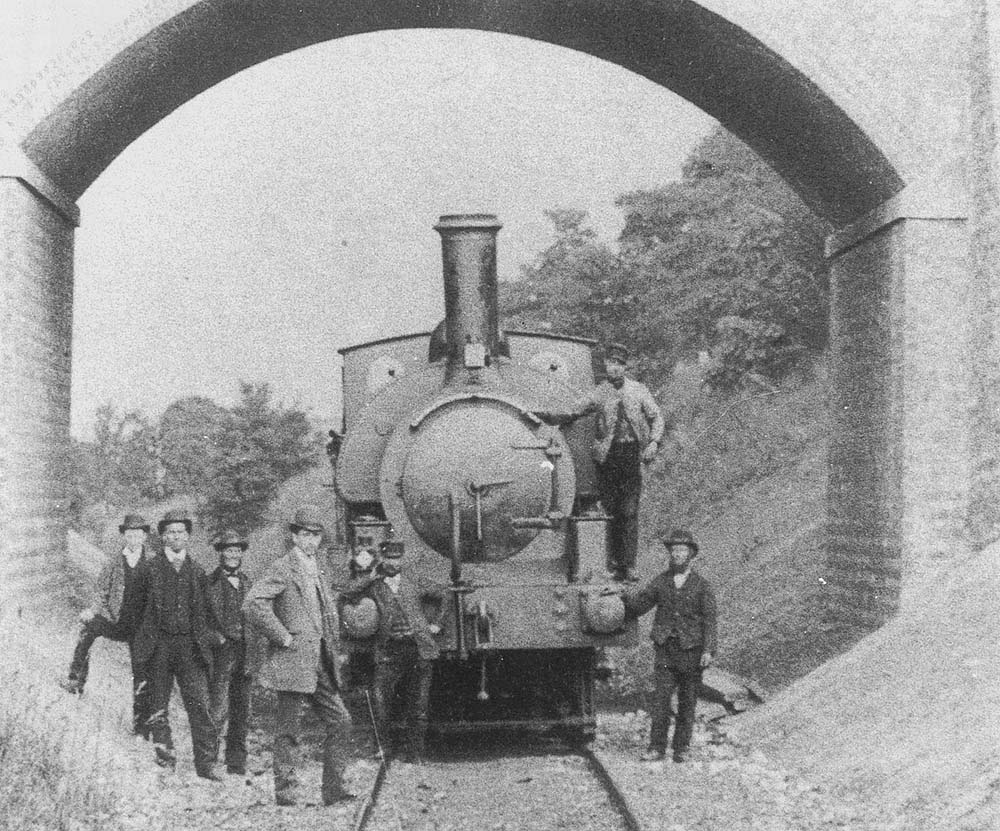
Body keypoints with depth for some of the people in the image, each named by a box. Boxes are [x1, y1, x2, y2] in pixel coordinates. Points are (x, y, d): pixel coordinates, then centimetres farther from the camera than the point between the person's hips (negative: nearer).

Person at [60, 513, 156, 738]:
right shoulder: (115, 561, 4)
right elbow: (102, 590, 7)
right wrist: (94, 610, -7)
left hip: (142, 626, -2)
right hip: (115, 621, 2)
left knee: (142, 676, -2)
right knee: (88, 624, -19)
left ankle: (141, 726, 10)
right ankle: (76, 680, -12)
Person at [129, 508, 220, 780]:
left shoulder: (197, 572, 13)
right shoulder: (150, 568, 6)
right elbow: (138, 605, 8)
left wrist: (208, 636, 9)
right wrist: (143, 638, 4)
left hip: (191, 646, 1)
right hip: (159, 645, -1)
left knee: (200, 705, -7)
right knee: (158, 706, 4)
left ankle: (206, 765, -7)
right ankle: (164, 760, 14)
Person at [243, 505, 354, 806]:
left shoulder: (322, 564, 14)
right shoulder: (283, 567, -10)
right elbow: (253, 604, -22)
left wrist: (332, 643, 18)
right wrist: (283, 637, -18)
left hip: (320, 663, 8)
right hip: (293, 662, -8)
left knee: (340, 720, 7)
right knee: (288, 728, -1)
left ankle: (333, 789, 13)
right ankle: (285, 790, 8)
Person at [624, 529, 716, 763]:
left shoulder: (701, 585, 2)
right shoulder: (660, 582, 8)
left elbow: (709, 619, -2)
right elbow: (638, 606, 8)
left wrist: (708, 650, -11)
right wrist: (625, 596, -12)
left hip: (691, 651, -1)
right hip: (664, 649, 1)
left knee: (687, 702, 4)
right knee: (660, 698, -7)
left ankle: (681, 748, 14)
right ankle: (657, 747, -2)